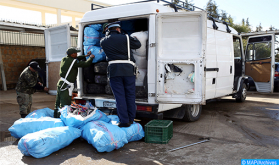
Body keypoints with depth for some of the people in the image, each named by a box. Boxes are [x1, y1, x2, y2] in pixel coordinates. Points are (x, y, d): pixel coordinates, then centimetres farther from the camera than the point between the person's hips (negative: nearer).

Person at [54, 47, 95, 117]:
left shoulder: (64, 59, 11)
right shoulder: (73, 61, -14)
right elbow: (86, 64, -9)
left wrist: (85, 56, 26)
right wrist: (91, 57, 9)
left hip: (60, 83, 10)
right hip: (66, 86, -9)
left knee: (58, 104, 16)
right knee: (65, 106, -9)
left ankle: (56, 118, 26)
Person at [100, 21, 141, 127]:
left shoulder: (103, 41, 10)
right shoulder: (125, 38, 3)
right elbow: (138, 45, 15)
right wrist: (133, 38, 35)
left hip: (114, 70, 1)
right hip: (128, 69, 0)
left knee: (119, 96, 2)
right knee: (130, 95, 10)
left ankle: (124, 121, 0)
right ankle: (131, 119, 18)